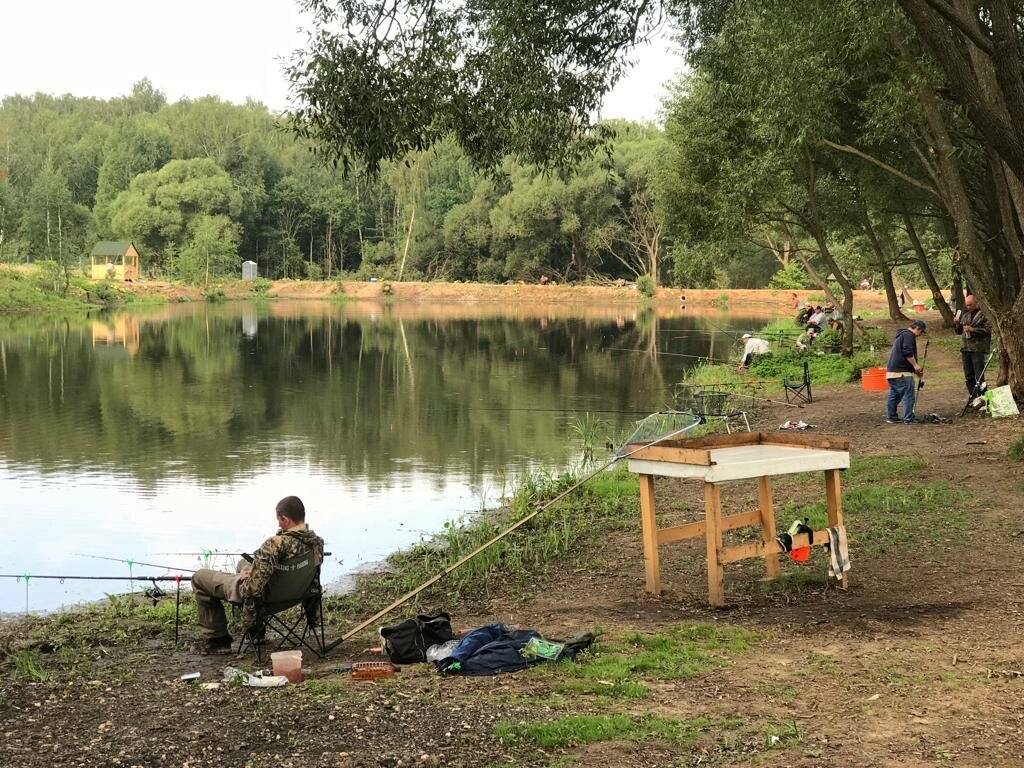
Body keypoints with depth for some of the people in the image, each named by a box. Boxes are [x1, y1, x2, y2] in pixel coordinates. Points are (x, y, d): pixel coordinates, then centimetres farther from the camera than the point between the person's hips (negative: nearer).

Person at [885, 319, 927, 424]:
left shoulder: (901, 335, 25)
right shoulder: (909, 335, -8)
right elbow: (908, 353, -21)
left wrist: (915, 368, 26)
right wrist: (915, 365, -15)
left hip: (892, 370, 10)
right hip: (902, 372, -10)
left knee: (894, 395, 16)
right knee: (909, 395, -7)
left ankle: (891, 417, 20)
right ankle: (909, 419, -7)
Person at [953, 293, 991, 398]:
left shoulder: (984, 314, -5)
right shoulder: (964, 314, 15)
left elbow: (988, 330, -14)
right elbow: (959, 332, 22)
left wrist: (972, 329, -17)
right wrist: (956, 324, 1)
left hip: (978, 349, -7)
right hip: (965, 348, 7)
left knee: (979, 376, -10)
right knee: (968, 376, 11)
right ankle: (973, 397, 19)